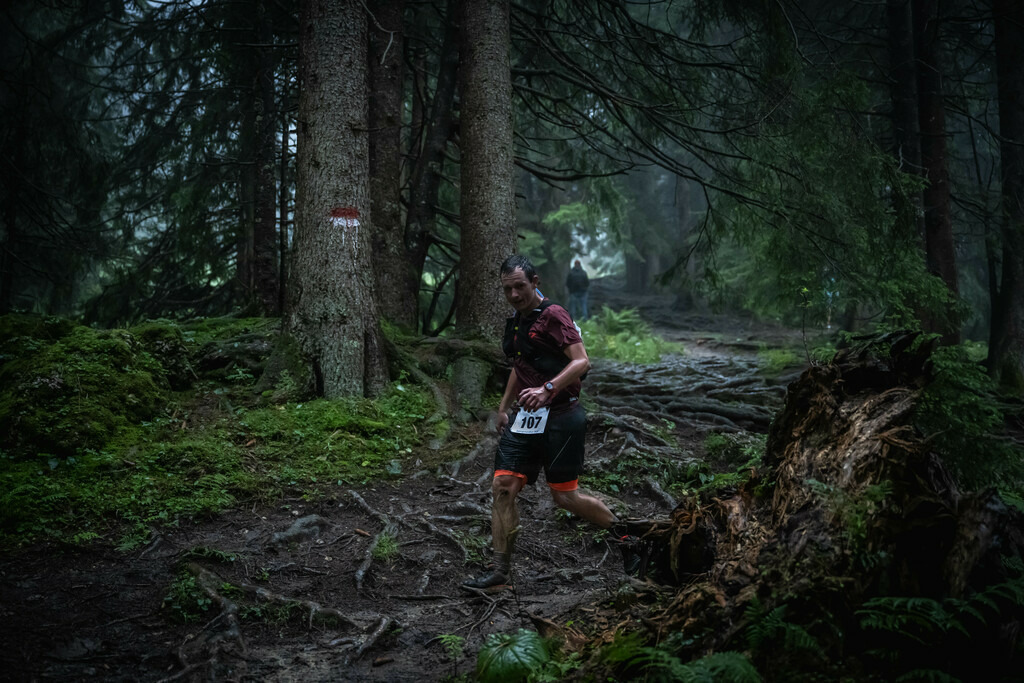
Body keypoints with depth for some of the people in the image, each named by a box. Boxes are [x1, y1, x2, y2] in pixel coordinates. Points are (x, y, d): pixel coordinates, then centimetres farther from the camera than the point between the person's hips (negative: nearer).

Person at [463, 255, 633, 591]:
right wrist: (503, 407, 29)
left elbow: (581, 362, -20)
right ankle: (500, 571, 3)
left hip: (561, 418, -8)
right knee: (503, 487, -3)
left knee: (564, 495, -2)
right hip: (526, 418, 8)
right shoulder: (514, 323, 15)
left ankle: (624, 534, 24)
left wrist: (547, 389, -32)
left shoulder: (553, 315, -11)